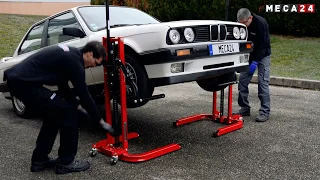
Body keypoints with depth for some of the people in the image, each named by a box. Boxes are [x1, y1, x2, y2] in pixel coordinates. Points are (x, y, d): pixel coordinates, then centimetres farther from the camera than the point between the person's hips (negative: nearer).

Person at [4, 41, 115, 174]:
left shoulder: (69, 55, 20)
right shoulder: (74, 61, -10)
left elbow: (63, 87, 27)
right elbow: (84, 94, -8)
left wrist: (78, 106, 24)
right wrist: (101, 121, 1)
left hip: (16, 78, 10)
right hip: (25, 82, -10)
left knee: (54, 115, 21)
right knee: (68, 113, -3)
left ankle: (39, 159, 26)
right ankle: (66, 162, 7)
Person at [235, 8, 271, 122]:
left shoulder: (261, 23, -24)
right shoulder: (240, 25, -9)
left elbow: (263, 45, -22)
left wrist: (255, 61, -22)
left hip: (262, 55, -5)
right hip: (249, 55, 5)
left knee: (263, 82, -12)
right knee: (242, 80, -1)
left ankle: (265, 112, -6)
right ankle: (244, 108, 9)